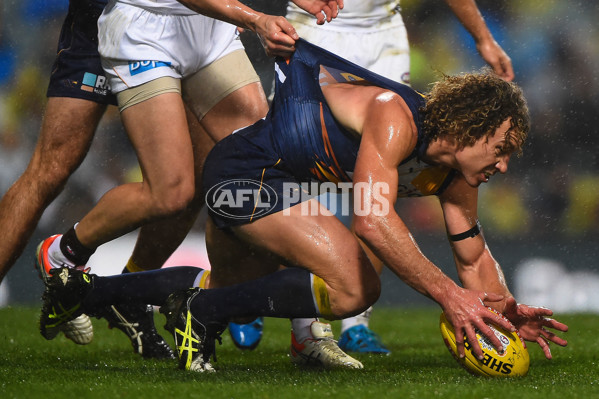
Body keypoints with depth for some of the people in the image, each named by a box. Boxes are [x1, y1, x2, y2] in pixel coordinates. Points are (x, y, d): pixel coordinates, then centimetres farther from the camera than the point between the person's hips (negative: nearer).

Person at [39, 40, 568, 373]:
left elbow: (473, 253, 12)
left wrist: (506, 309, -6)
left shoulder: (453, 173, 0)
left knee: (233, 290, 29)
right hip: (246, 170, -10)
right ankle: (200, 311, -12)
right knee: (353, 285, -23)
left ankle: (81, 289, 42)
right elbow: (372, 220, -38)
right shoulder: (395, 118, -26)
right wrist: (448, 295, -39)